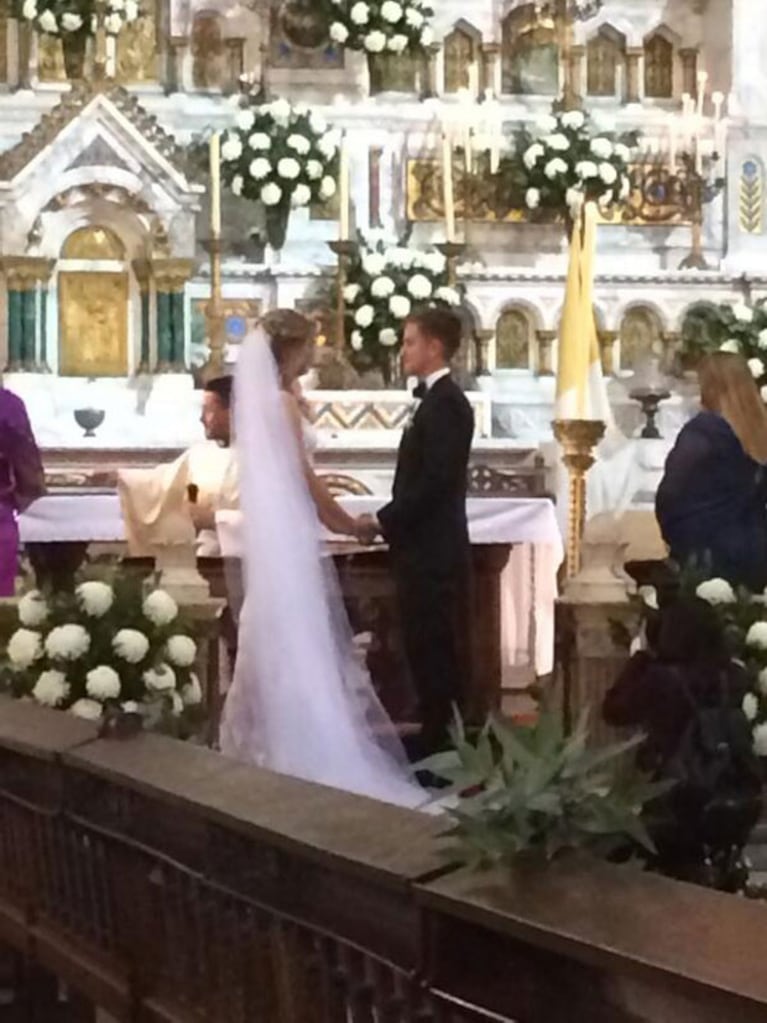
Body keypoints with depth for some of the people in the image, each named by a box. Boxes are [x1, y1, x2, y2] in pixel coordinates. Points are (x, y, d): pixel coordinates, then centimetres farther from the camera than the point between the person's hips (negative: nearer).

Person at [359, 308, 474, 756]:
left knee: (438, 654, -5)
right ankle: (439, 741, 20)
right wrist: (391, 522, 10)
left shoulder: (445, 403, -15)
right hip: (428, 548, 10)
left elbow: (435, 480, -21)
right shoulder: (439, 400, 16)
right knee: (431, 652, 14)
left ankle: (445, 749, 0)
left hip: (434, 551, -10)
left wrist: (384, 521, -14)